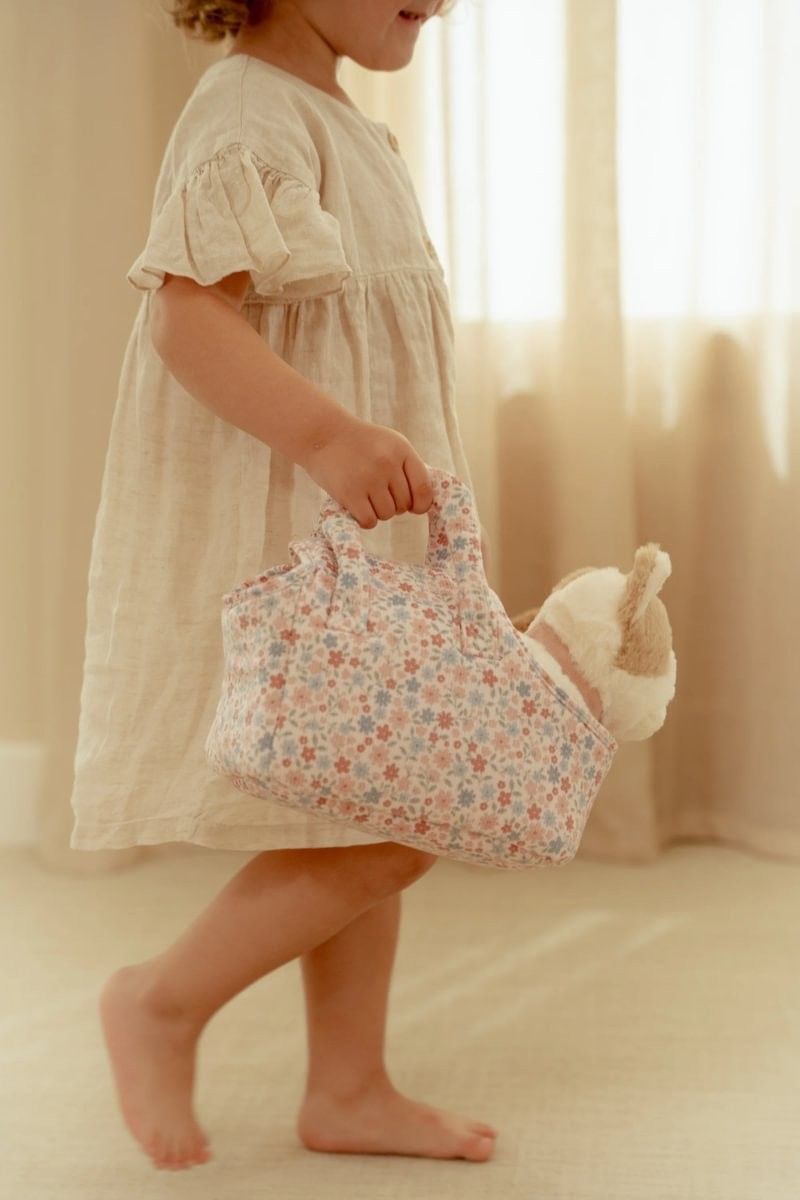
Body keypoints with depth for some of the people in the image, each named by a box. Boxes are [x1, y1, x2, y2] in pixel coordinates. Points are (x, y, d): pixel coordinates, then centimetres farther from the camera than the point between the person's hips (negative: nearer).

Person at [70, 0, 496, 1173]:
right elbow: (184, 317, -27)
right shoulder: (251, 120, -15)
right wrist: (330, 436, -37)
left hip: (353, 546, 11)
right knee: (384, 832, -10)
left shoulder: (337, 124, 18)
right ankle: (166, 1001, 9)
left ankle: (349, 1089, 23)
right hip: (277, 544, -11)